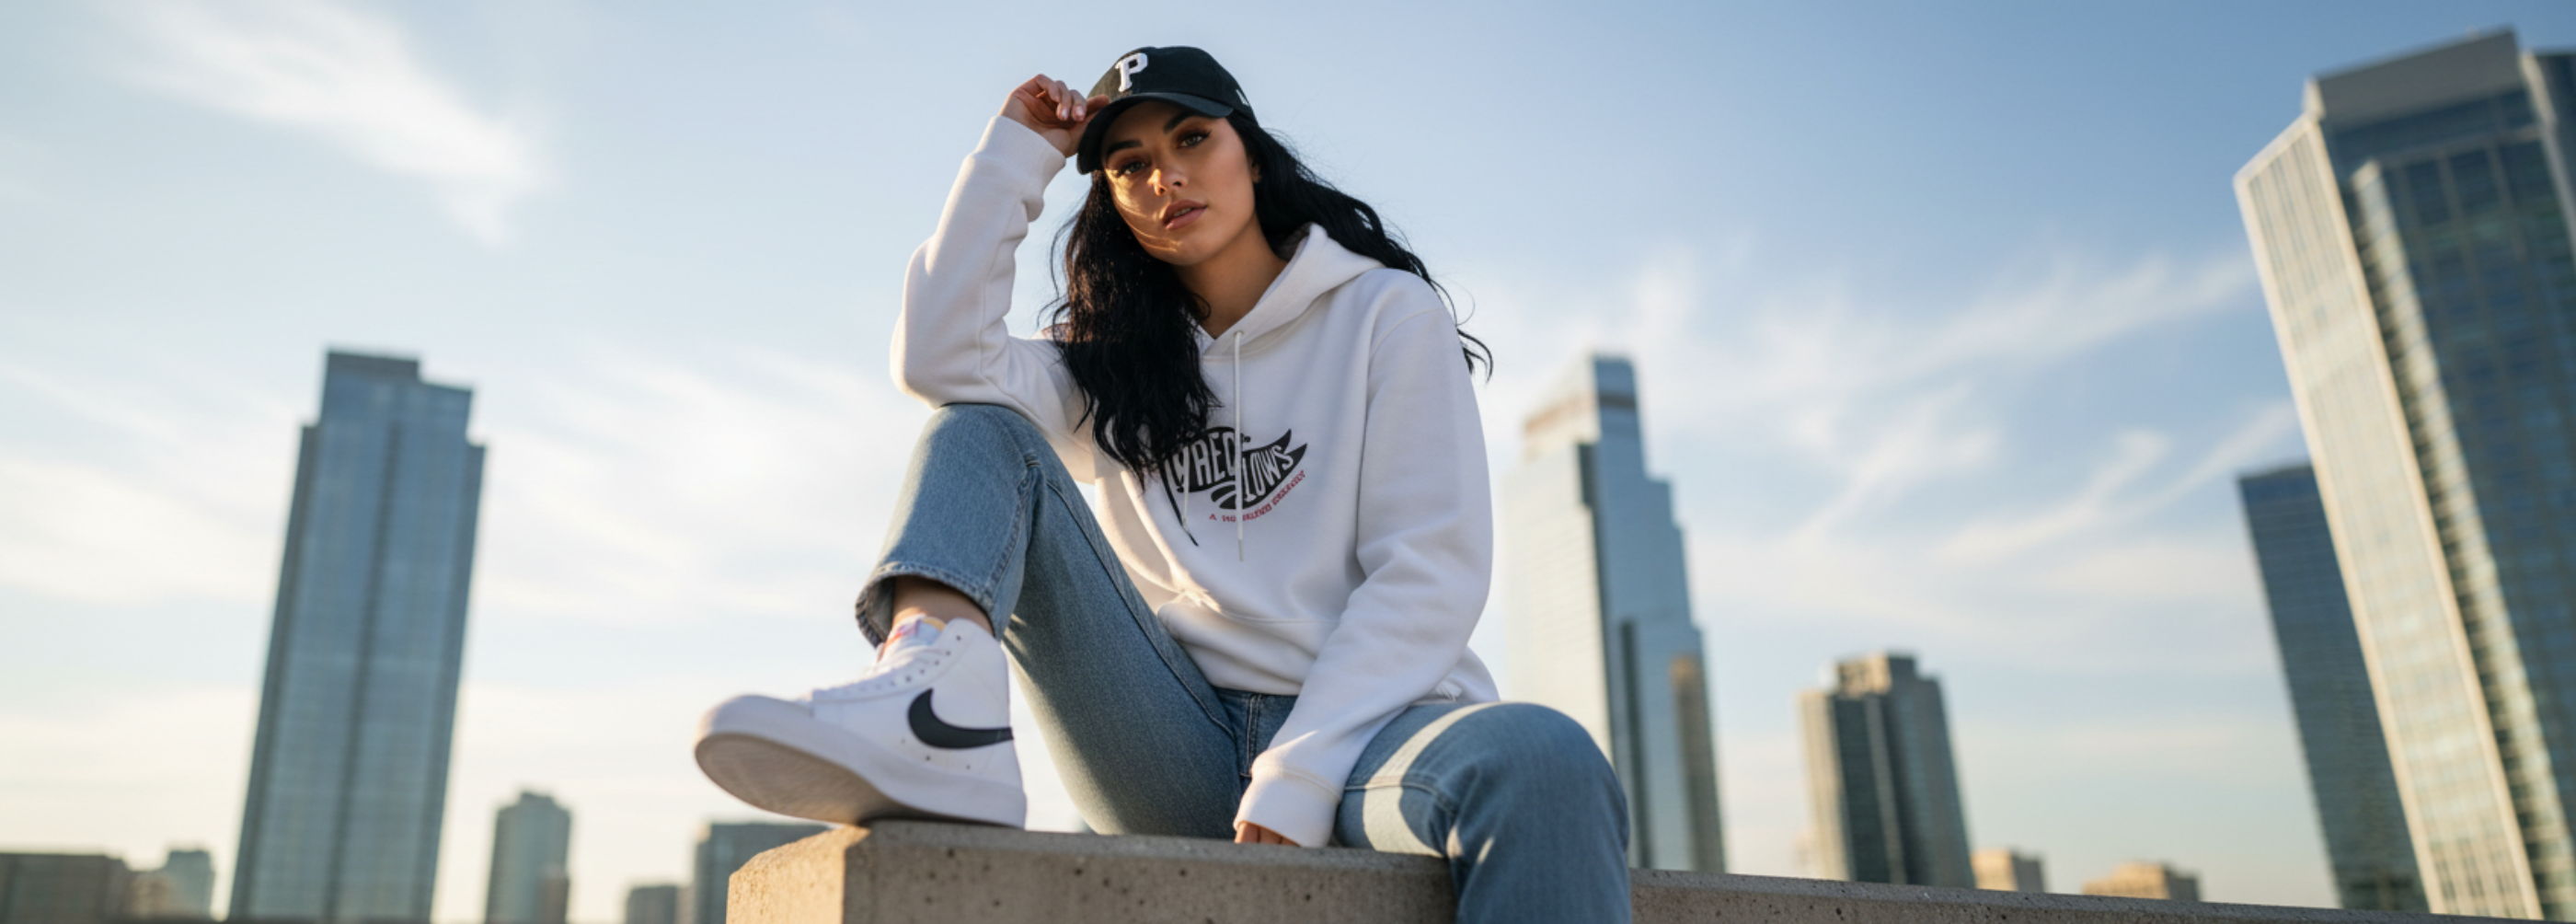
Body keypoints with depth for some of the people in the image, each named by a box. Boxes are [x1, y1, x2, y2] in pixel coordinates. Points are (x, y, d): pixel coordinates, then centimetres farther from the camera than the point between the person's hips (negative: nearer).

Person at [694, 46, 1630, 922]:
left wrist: (1298, 778, -15)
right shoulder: (1114, 361, 19)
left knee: (1542, 765, -39)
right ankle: (938, 705, -36)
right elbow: (941, 358, 0)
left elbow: (1431, 570, -4)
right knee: (980, 432, -9)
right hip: (1177, 751, 3)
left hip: (1361, 723, -3)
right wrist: (1017, 152, 6)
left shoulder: (1388, 313, 6)